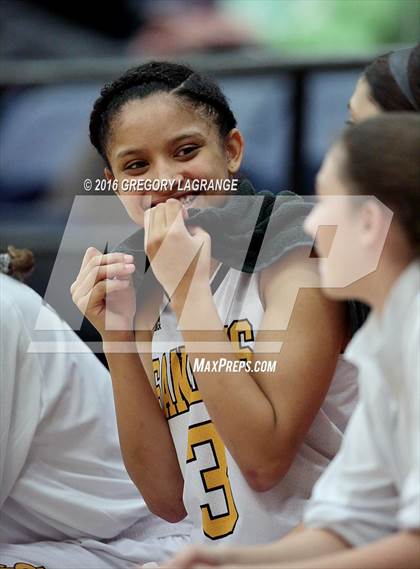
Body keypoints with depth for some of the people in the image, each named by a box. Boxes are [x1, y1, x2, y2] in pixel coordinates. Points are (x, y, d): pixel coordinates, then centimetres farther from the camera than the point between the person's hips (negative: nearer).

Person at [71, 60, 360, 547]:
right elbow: (168, 498, 3)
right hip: (220, 555, 4)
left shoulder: (295, 253, -7)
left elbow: (265, 459, -16)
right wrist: (118, 340, -5)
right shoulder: (148, 300, 8)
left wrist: (188, 290, -16)